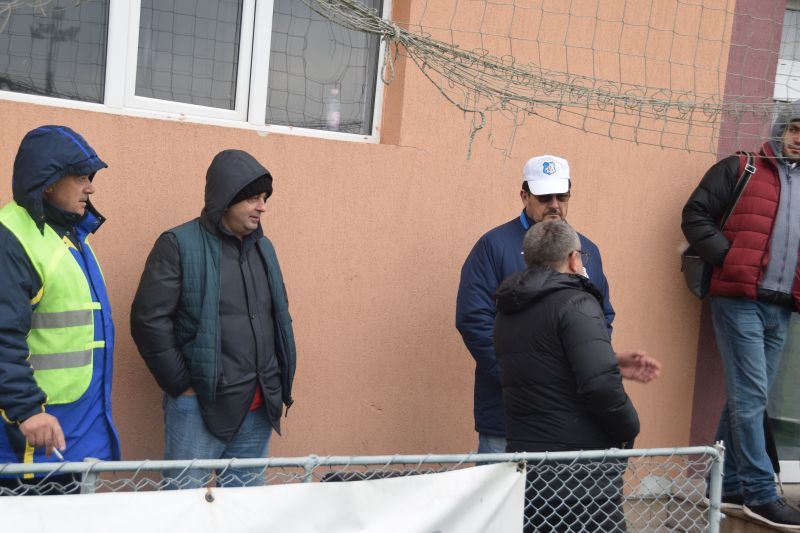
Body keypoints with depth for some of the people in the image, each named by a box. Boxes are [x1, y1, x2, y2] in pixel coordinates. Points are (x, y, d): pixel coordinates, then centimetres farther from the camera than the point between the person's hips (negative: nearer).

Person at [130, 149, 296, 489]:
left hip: (259, 409, 6)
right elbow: (149, 319, -11)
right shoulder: (180, 245, -7)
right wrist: (182, 385, -10)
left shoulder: (263, 247, 13)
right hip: (201, 405, -6)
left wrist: (279, 384, 12)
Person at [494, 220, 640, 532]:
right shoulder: (576, 304, -13)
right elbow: (600, 384, -23)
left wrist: (619, 363, 29)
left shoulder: (507, 313, 13)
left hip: (523, 450, 7)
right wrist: (629, 429, -6)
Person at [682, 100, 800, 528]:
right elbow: (695, 216, -3)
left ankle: (725, 486, 18)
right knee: (750, 395, -6)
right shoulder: (739, 171, 3)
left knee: (747, 397, 10)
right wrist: (727, 257, -14)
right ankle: (760, 493, 0)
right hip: (739, 299, -6)